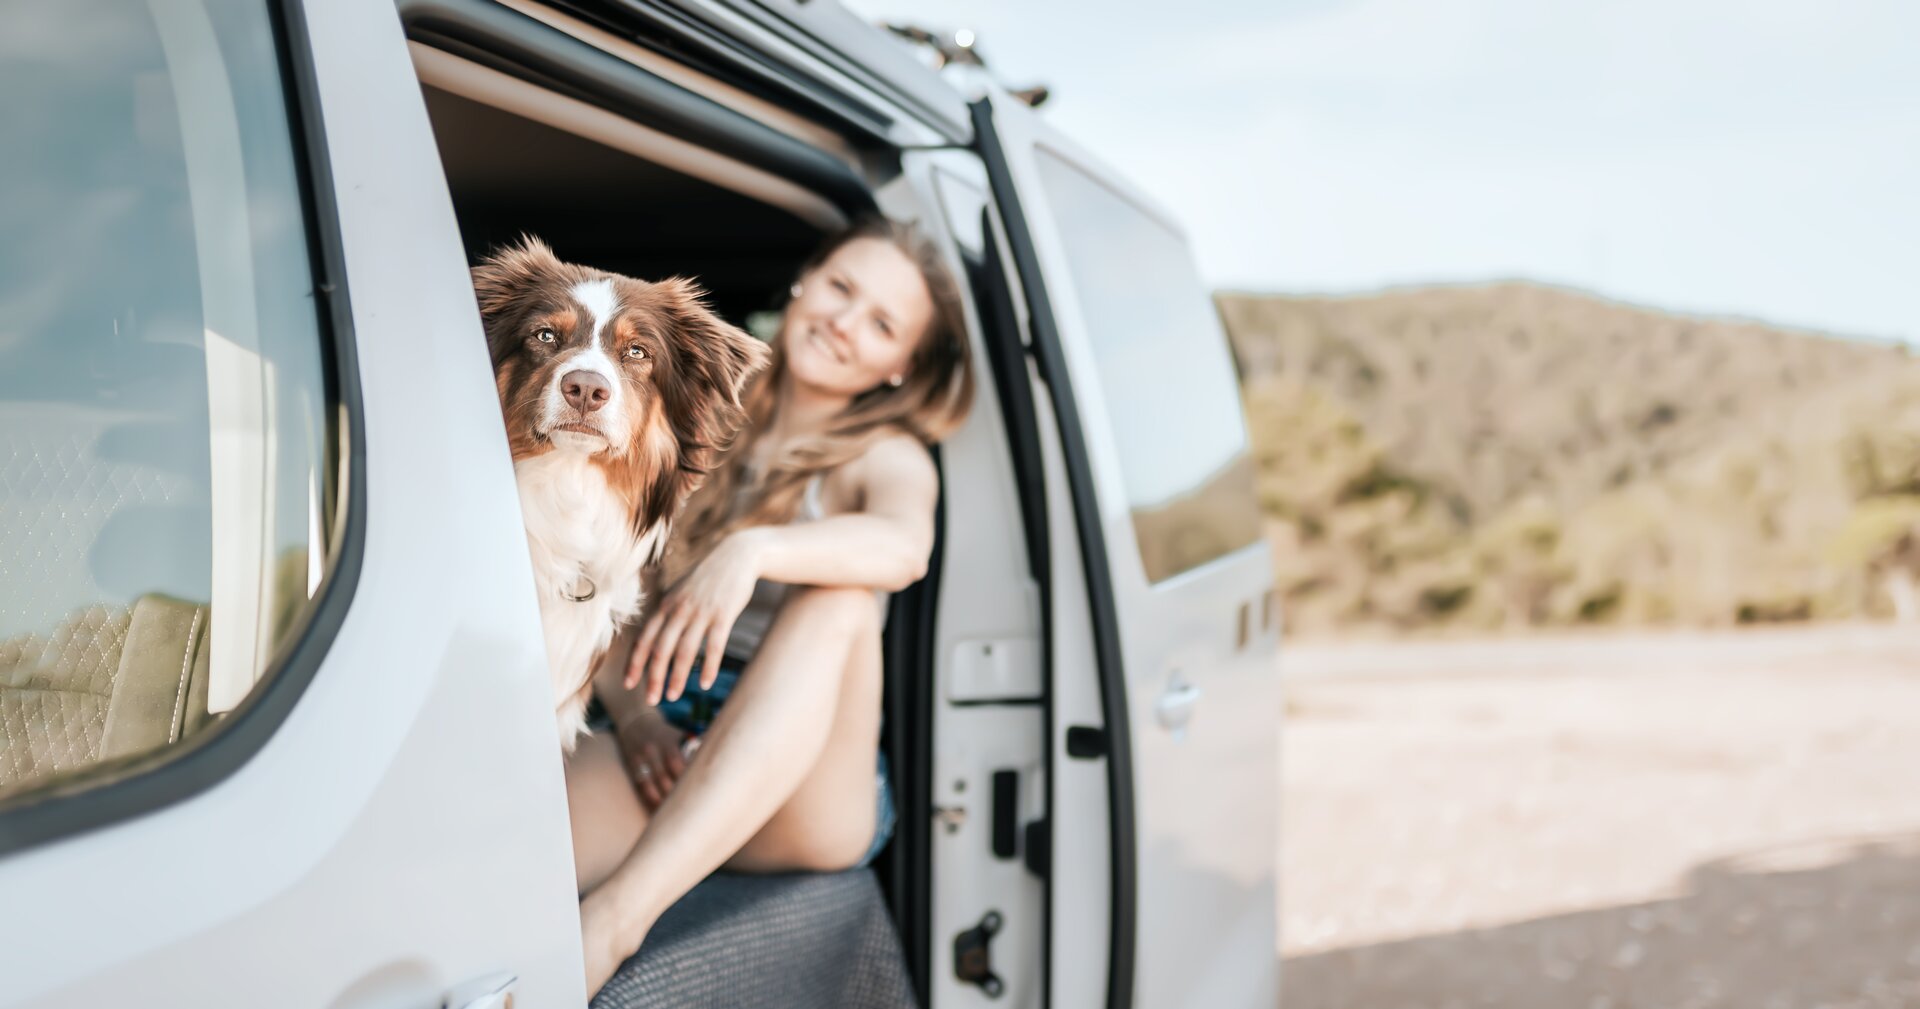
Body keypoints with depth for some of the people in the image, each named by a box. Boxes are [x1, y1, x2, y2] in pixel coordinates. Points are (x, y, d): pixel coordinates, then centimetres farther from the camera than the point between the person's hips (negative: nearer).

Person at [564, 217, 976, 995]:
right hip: (668, 750, 1)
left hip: (810, 791, 0)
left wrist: (752, 550, -36)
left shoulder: (885, 457, 6)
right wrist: (632, 712, -9)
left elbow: (905, 547, -20)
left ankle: (618, 912, -42)